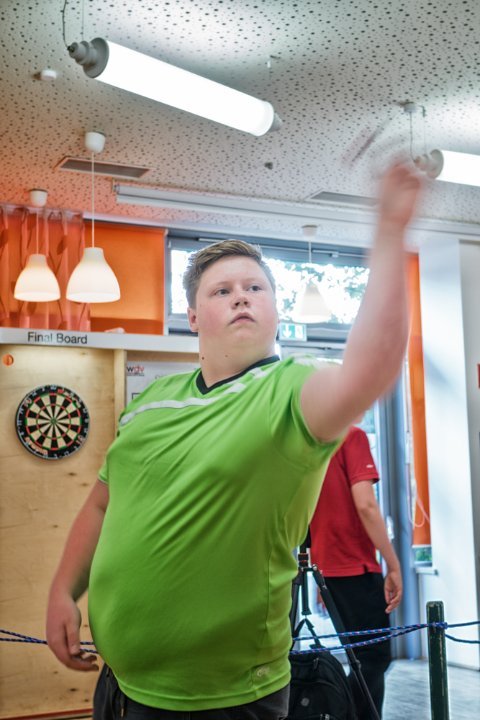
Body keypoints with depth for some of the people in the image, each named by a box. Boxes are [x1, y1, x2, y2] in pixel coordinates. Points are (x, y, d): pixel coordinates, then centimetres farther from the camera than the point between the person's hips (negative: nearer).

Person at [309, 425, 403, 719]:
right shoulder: (351, 436, -10)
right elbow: (365, 505, -20)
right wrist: (394, 565, -16)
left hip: (327, 567, 8)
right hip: (356, 566, -8)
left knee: (365, 656, 15)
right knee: (374, 657, -2)